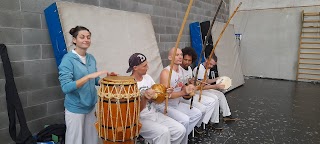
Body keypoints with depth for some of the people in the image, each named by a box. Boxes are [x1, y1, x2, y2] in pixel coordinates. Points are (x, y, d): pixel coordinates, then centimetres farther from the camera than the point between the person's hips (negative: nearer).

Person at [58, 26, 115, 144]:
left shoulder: (91, 58, 3)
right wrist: (88, 76, -31)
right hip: (75, 108, -6)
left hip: (91, 106, 6)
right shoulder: (68, 59, -15)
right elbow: (66, 87, -24)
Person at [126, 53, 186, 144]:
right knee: (164, 132, -30)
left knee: (180, 130, -7)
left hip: (155, 114, 7)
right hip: (140, 119, -7)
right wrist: (144, 98, -33)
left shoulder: (147, 77, 5)